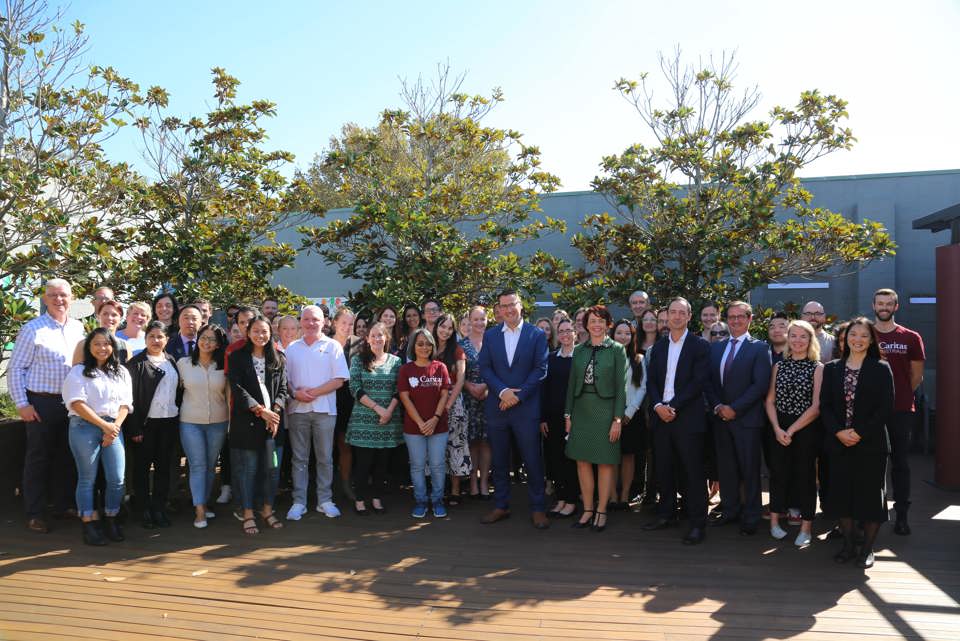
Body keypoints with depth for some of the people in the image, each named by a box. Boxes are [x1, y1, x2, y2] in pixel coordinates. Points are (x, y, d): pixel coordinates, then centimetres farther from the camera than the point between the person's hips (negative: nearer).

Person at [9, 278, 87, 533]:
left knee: (67, 457, 13)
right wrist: (22, 404, -9)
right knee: (38, 458, 4)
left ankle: (63, 504, 26)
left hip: (71, 403, 5)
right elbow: (15, 368, -6)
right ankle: (34, 514, 14)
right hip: (41, 404, -5)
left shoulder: (78, 328, 7)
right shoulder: (32, 329, -7)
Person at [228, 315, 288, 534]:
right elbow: (237, 388, -8)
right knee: (247, 468, 3)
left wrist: (275, 411, -12)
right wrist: (261, 410, -16)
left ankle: (267, 509, 21)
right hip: (247, 421, -2)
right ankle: (248, 514, 15)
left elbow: (282, 389, 6)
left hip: (273, 419, 3)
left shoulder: (278, 358, 9)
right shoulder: (237, 358, 1)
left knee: (272, 466, 5)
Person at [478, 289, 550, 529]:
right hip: (497, 407, 3)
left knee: (533, 460, 2)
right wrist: (503, 391, -12)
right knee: (499, 461, 11)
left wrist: (518, 395, -12)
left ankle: (538, 509, 14)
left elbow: (540, 369, -4)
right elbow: (484, 368, 3)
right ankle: (501, 506, 23)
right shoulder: (490, 335, 8)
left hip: (526, 408, -3)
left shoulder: (537, 335, 1)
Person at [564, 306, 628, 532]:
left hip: (605, 409, -3)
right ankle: (587, 510, 16)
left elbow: (620, 386, -4)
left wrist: (618, 419, -9)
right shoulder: (579, 350, 9)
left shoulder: (617, 349, -1)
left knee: (605, 462, 2)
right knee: (582, 461, 5)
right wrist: (568, 414, 6)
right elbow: (572, 384, 11)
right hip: (581, 409, 4)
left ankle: (601, 512, 14)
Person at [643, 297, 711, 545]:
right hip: (661, 415, 5)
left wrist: (673, 406, -15)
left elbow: (699, 381, -10)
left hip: (688, 417, -5)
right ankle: (666, 514, 24)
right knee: (663, 469, 11)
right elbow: (651, 381, 10)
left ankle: (697, 523, 7)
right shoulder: (658, 347, 14)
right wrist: (658, 405, -7)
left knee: (693, 471, 0)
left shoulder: (700, 345, -2)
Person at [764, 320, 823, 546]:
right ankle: (775, 520, 21)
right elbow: (770, 401, 4)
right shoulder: (779, 366, 7)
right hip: (779, 429, 3)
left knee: (805, 474, 4)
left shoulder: (817, 368, -4)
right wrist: (777, 429, -10)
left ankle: (806, 527, 16)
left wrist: (791, 430, -12)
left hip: (806, 429, -3)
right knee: (778, 473, 7)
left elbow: (816, 406, -10)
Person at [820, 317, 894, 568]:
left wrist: (860, 433, -14)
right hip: (839, 444, 3)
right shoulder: (832, 369, 7)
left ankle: (867, 548, 17)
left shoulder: (881, 369, -1)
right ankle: (848, 545, 21)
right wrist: (839, 432, -11)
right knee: (841, 493, 7)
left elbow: (886, 408, -7)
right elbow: (825, 405, 4)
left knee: (870, 495, 3)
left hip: (871, 444, -3)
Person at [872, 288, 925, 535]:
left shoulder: (911, 338, 3)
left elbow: (916, 376, 8)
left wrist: (900, 395, 8)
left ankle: (902, 515, 13)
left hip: (901, 410, 0)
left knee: (900, 463, 6)